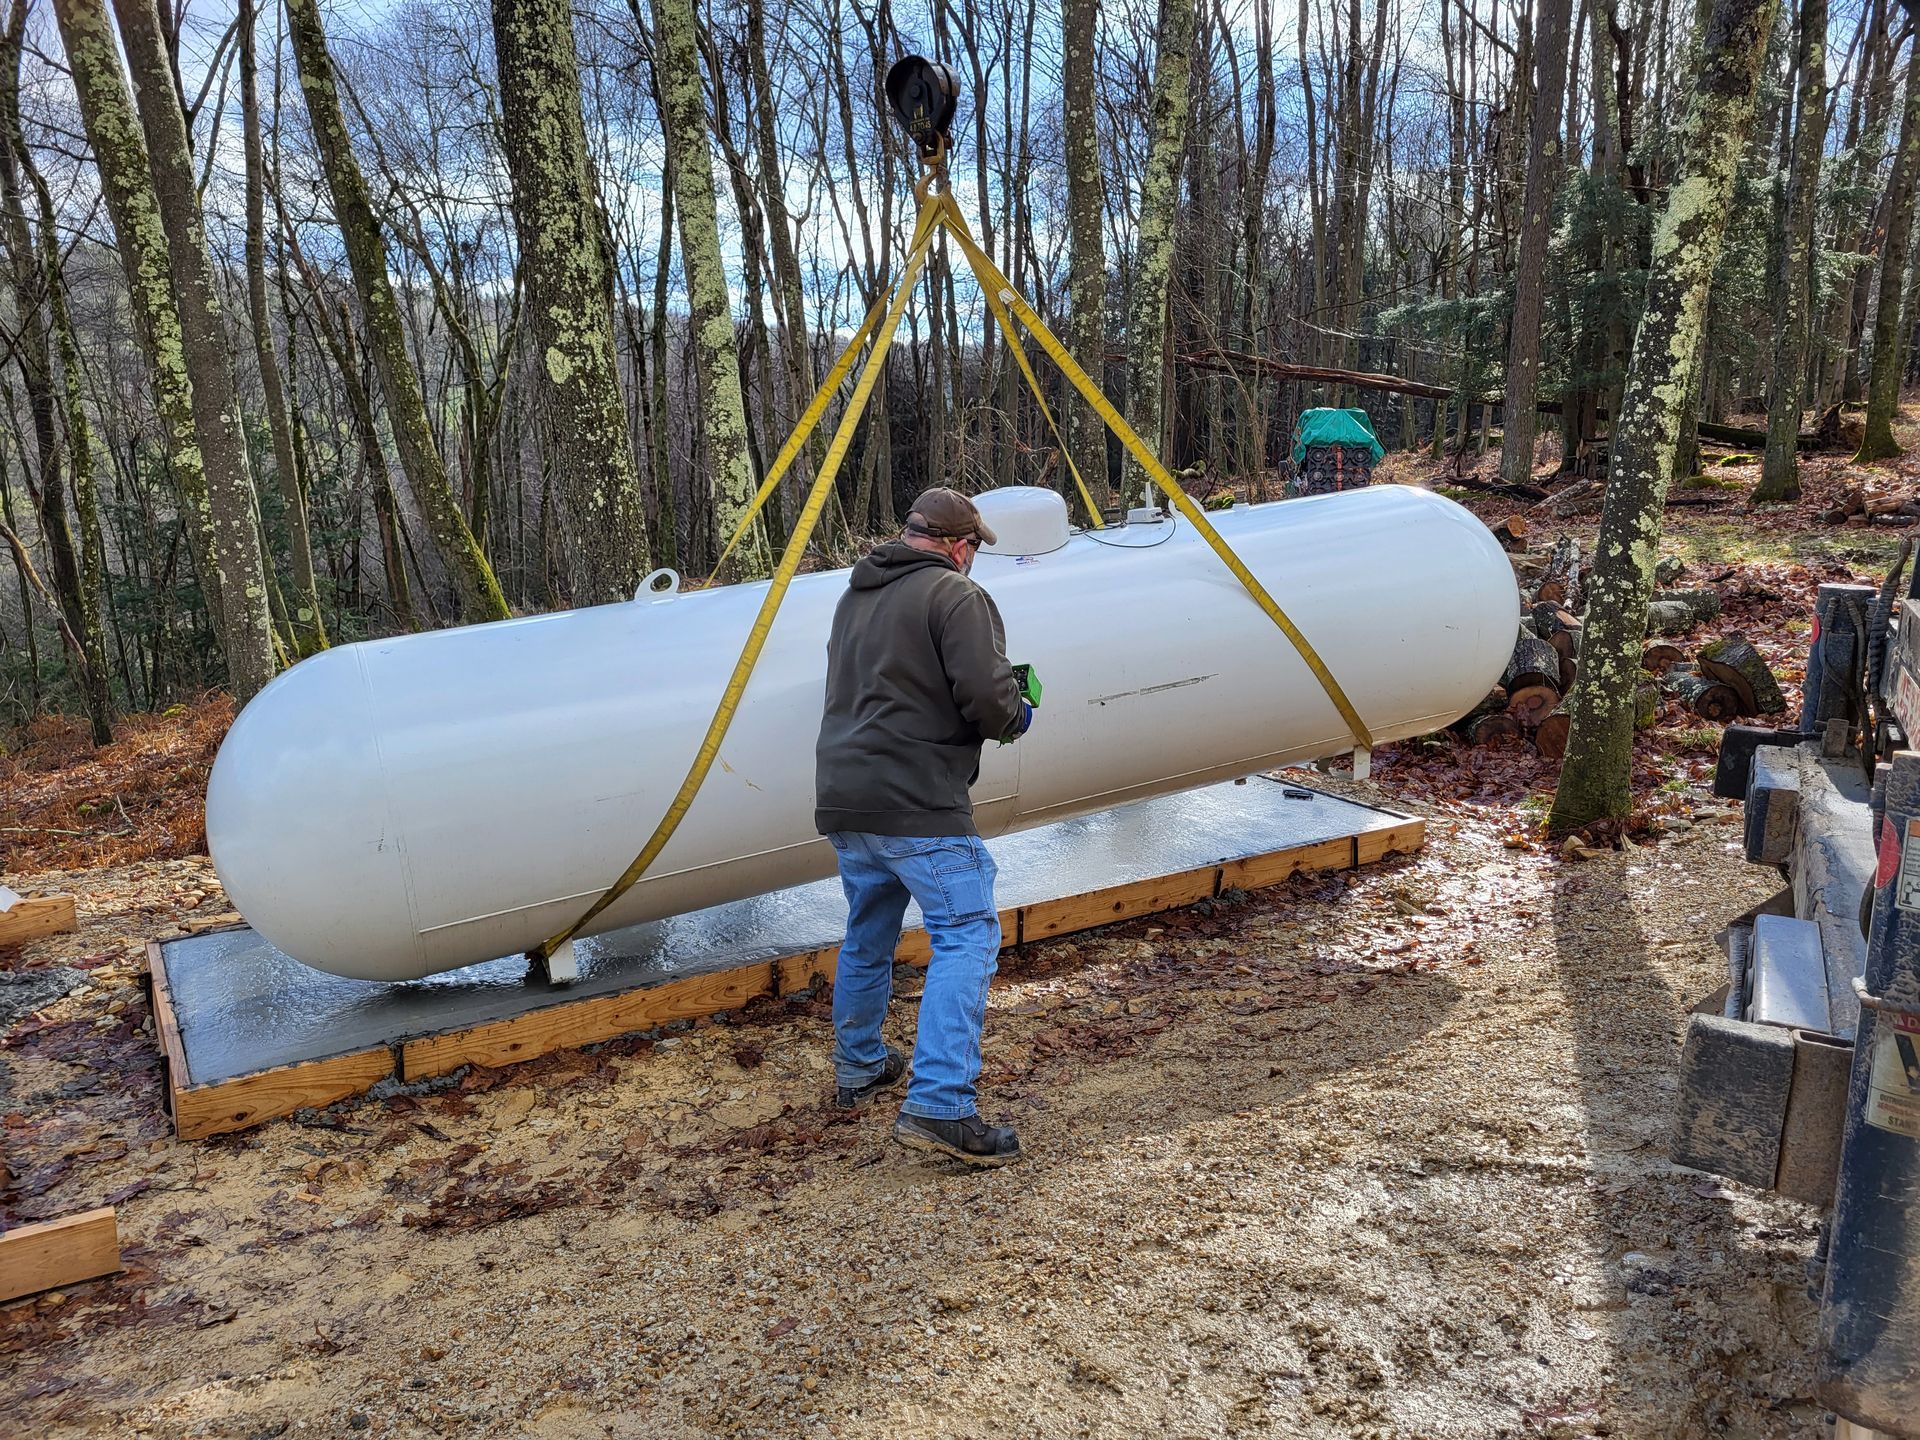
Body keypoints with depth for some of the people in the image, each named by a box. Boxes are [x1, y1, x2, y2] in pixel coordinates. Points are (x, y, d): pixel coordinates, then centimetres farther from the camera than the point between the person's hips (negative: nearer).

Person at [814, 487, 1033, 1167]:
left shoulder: (855, 596, 18)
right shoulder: (956, 595, -8)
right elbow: (986, 696, -19)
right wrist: (1018, 715, 4)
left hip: (843, 799, 9)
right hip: (916, 805, -9)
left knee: (867, 937, 23)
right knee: (967, 935, -6)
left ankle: (859, 1069, 37)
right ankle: (938, 1106, -13)